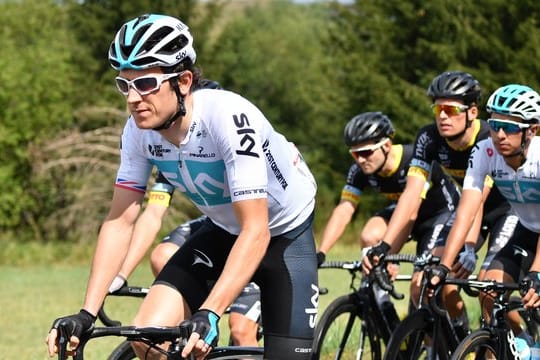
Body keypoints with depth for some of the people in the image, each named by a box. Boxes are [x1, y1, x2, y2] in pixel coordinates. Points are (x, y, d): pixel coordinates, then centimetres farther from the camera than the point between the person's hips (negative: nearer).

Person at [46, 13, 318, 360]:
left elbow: (256, 232, -36)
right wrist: (86, 314, -19)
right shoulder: (139, 131, -16)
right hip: (223, 231, 5)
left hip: (282, 234, -5)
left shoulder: (228, 117, -34)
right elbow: (120, 222, -10)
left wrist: (209, 315, -45)